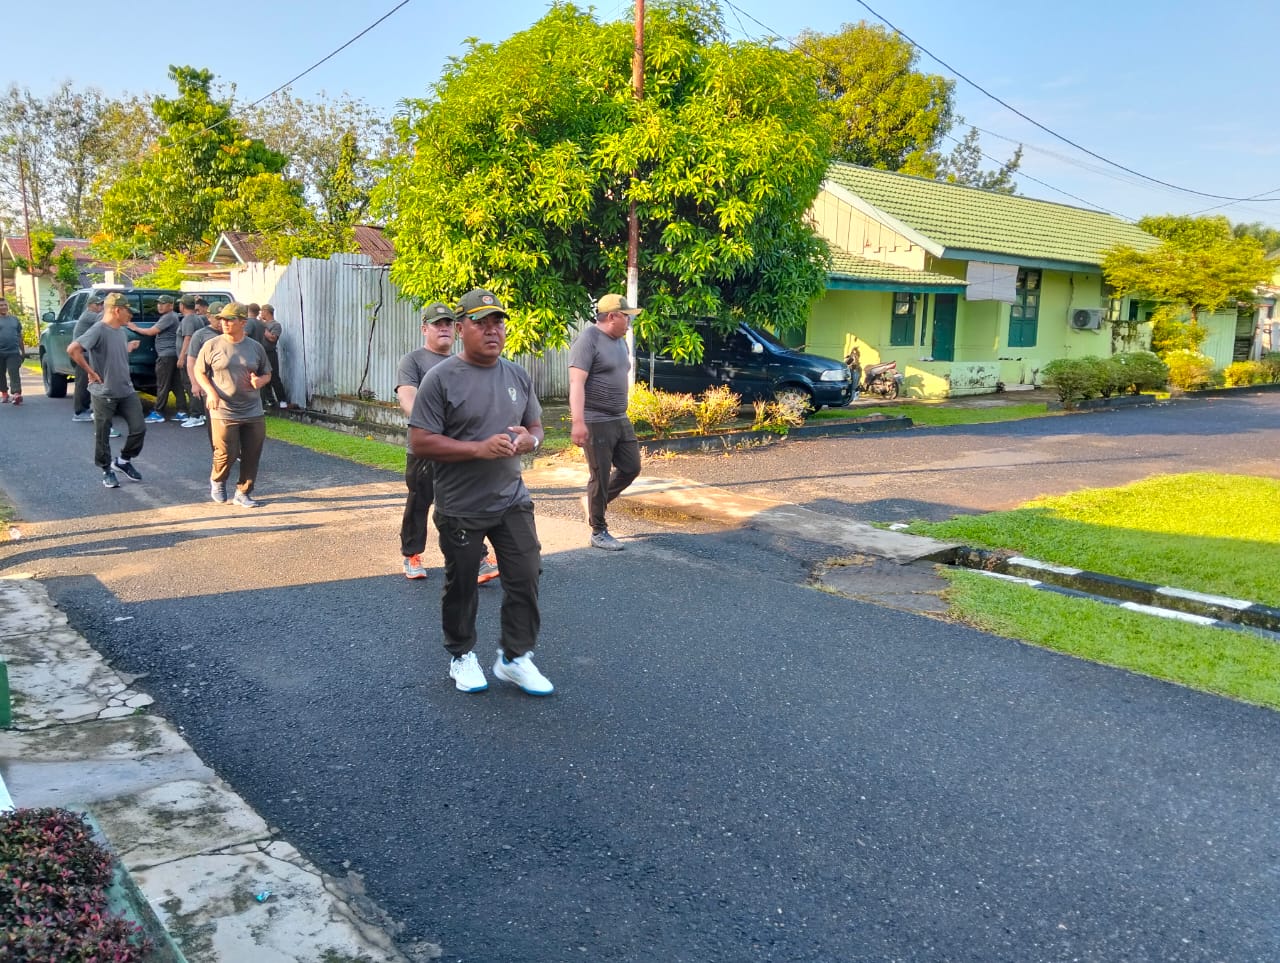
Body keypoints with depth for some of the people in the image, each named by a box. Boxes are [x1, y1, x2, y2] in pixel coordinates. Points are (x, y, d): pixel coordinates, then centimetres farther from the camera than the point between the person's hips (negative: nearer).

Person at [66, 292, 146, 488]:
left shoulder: (120, 331, 9)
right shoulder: (98, 330, -17)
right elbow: (72, 349, -27)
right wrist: (90, 372, -21)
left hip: (127, 391, 7)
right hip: (103, 394, -7)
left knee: (139, 428, 3)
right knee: (102, 435, 6)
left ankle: (123, 461, 24)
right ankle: (107, 471, 21)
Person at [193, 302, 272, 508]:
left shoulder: (255, 347, 6)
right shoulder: (212, 345, -1)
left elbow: (267, 373, 17)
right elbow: (198, 371, 5)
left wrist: (260, 381, -7)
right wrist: (210, 392, -11)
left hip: (253, 413, 3)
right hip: (223, 412, -3)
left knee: (252, 455, 3)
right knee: (227, 454, -4)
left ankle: (243, 493, 18)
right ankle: (217, 481, 28)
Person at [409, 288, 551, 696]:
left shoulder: (518, 376, 5)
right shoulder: (441, 379, -12)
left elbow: (536, 427, 15)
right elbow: (420, 443, -16)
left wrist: (528, 440, -10)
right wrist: (480, 448, -23)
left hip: (512, 501, 4)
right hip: (461, 509, -4)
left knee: (526, 576, 2)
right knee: (461, 586, 11)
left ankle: (515, 657, 18)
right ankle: (462, 655, 31)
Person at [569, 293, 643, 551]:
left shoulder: (620, 341, 13)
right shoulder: (588, 340, -14)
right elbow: (576, 383, -21)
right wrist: (578, 421, -29)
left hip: (621, 420, 9)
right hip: (596, 422, -9)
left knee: (631, 468, 11)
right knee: (600, 476, -1)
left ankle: (596, 502, 31)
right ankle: (599, 532, 12)